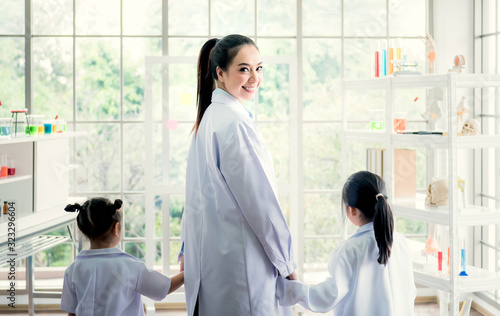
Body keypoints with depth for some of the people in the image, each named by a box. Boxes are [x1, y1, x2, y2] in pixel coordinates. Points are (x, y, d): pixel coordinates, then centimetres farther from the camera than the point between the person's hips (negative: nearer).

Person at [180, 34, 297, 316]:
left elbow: (198, 197, 17)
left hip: (209, 258, 10)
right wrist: (287, 262, -9)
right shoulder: (234, 124, -17)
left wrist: (188, 251, 23)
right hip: (241, 258, -10)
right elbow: (259, 201, -17)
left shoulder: (208, 118, 12)